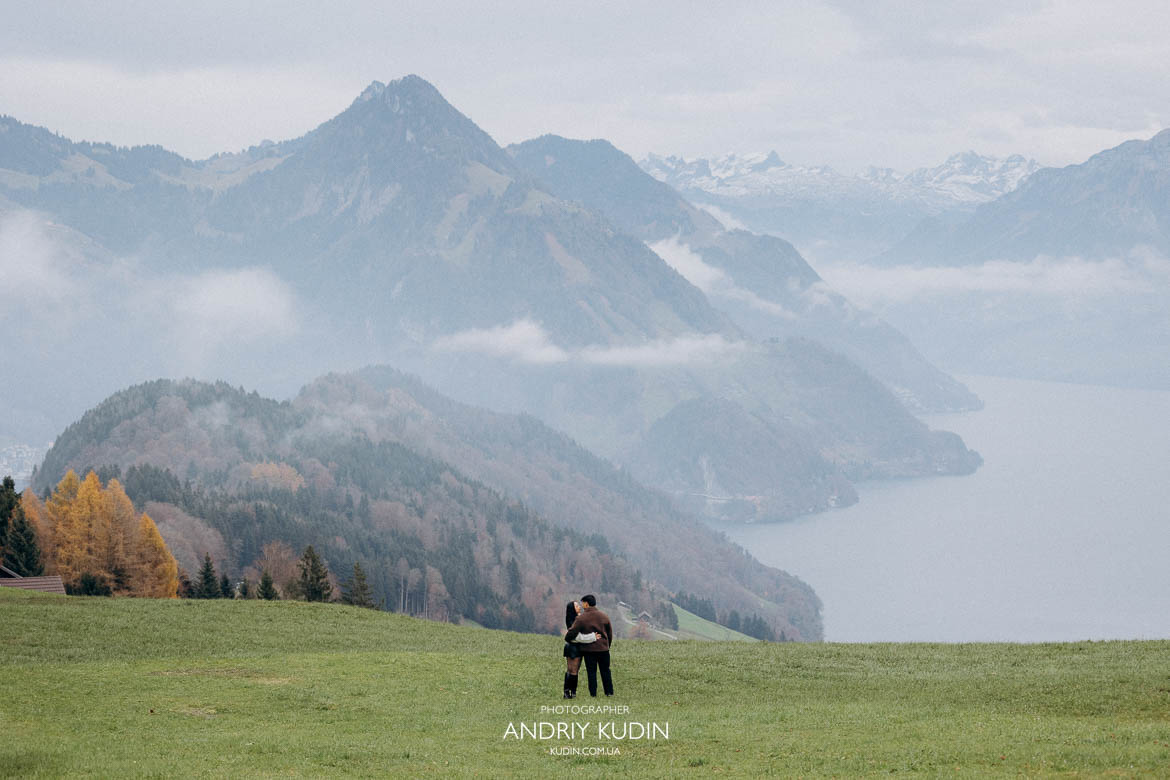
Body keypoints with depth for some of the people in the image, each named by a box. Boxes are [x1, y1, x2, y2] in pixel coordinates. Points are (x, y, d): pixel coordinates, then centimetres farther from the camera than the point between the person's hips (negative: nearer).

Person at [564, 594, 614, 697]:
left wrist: (567, 641, 8)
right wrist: (608, 646, 22)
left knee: (591, 672, 4)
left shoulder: (581, 618, -11)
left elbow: (572, 632, -13)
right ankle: (609, 692, 15)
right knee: (605, 671, 13)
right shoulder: (604, 616, 2)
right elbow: (610, 633, 10)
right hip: (603, 649, 3)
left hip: (589, 649, -3)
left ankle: (593, 693, 3)